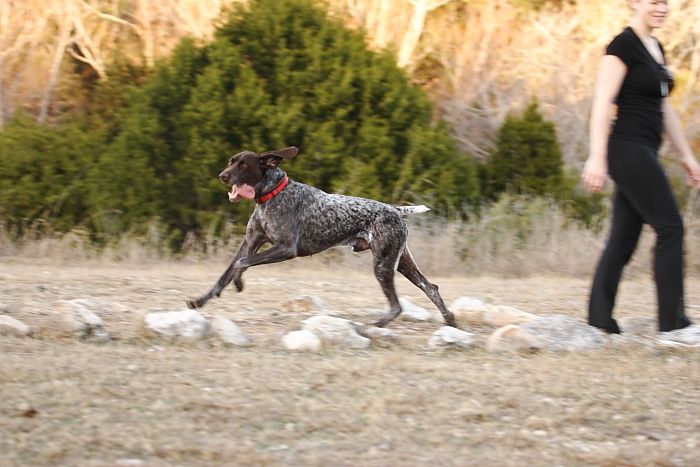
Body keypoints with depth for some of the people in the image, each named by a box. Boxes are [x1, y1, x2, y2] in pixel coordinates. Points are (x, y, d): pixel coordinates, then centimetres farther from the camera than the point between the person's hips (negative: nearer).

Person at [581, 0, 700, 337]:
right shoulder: (622, 46, -11)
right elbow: (602, 103, -17)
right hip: (628, 150, -9)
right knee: (670, 227, -8)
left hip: (644, 155, 9)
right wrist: (597, 157, -23)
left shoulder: (656, 49, 16)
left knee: (624, 239, 6)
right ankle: (672, 320, -5)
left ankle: (599, 319, 8)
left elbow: (665, 109, 23)